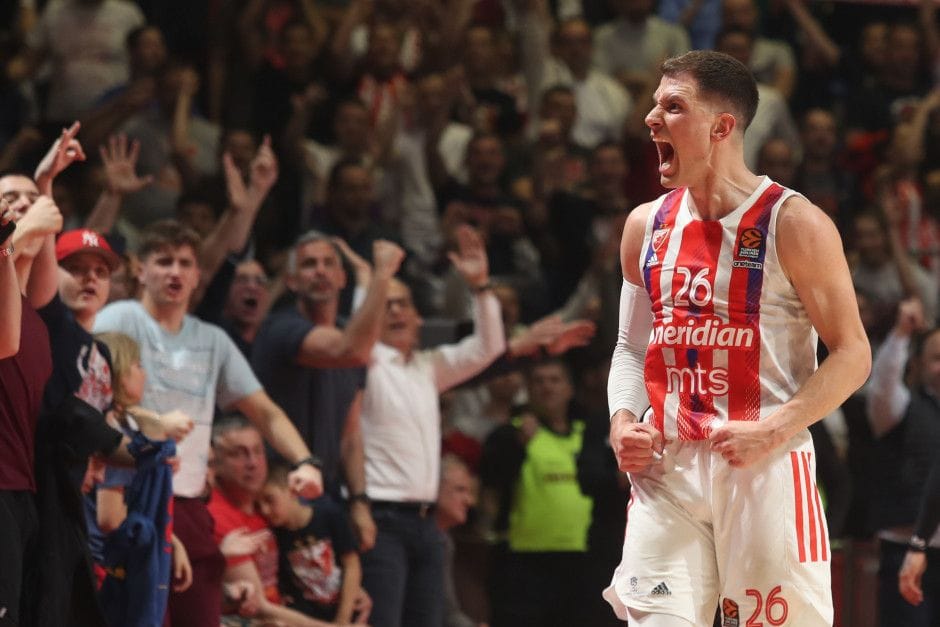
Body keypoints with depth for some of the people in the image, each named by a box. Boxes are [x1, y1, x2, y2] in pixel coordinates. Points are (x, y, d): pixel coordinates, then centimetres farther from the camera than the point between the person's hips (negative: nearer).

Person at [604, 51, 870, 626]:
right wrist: (623, 420, 1)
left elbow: (852, 354, -6)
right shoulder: (647, 226, 12)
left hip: (765, 469, -5)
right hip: (666, 468, 5)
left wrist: (773, 431, -18)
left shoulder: (794, 224, -6)